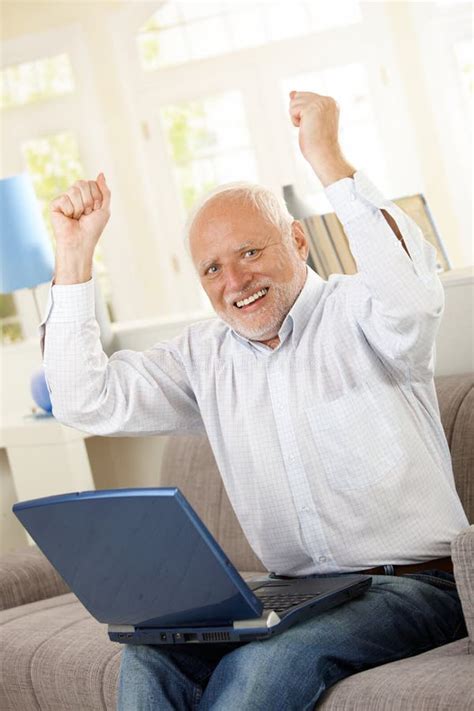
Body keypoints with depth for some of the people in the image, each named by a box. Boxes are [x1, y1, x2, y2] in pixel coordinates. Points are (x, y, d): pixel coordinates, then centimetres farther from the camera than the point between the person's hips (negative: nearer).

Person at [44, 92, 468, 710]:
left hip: (415, 585, -5)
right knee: (150, 659, -22)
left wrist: (327, 158, -29)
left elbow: (412, 298, -30)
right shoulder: (205, 355, 12)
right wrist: (75, 256, 0)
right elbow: (88, 402, 4)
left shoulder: (357, 316, -5)